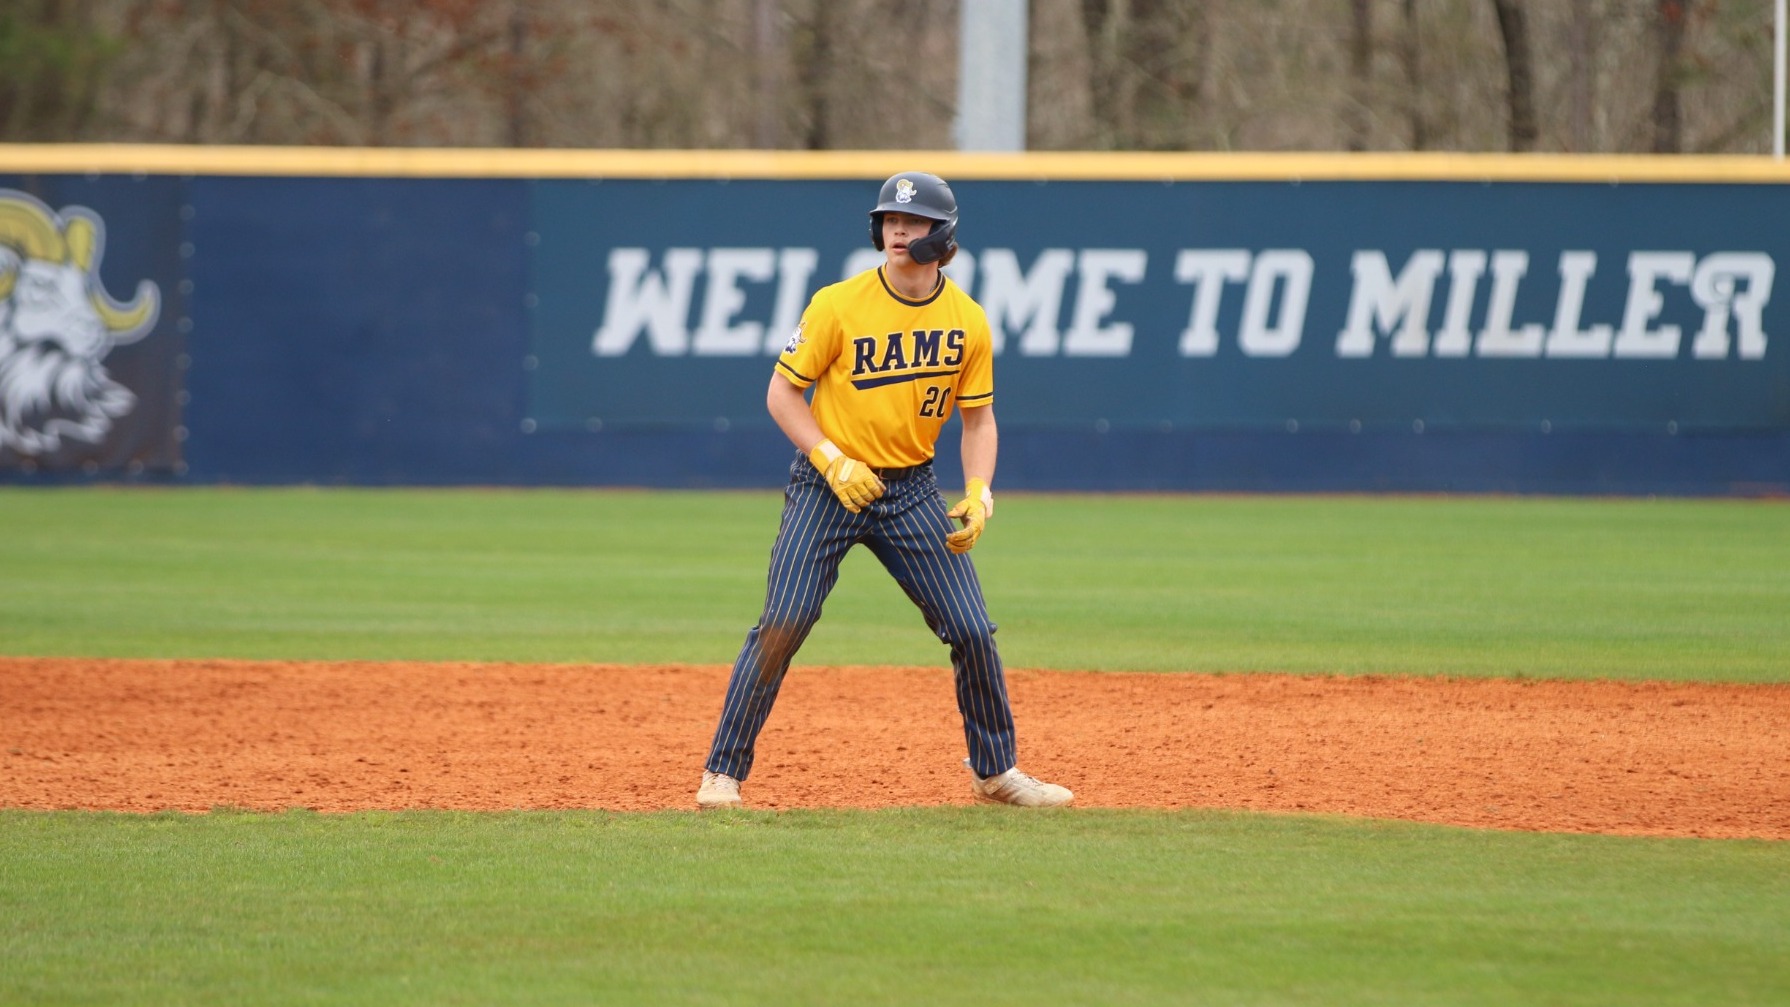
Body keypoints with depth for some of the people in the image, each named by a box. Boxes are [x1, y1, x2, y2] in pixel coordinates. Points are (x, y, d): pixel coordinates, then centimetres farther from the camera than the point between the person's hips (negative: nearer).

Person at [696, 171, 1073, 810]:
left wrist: (978, 494, -8)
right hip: (827, 485, -3)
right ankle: (723, 773, -6)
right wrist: (834, 463, -17)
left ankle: (995, 771, 18)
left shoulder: (969, 321, -2)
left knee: (972, 631, -1)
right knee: (783, 623, -15)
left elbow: (978, 417, 8)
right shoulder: (839, 305, -11)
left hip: (911, 491, 3)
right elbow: (782, 393, -5)